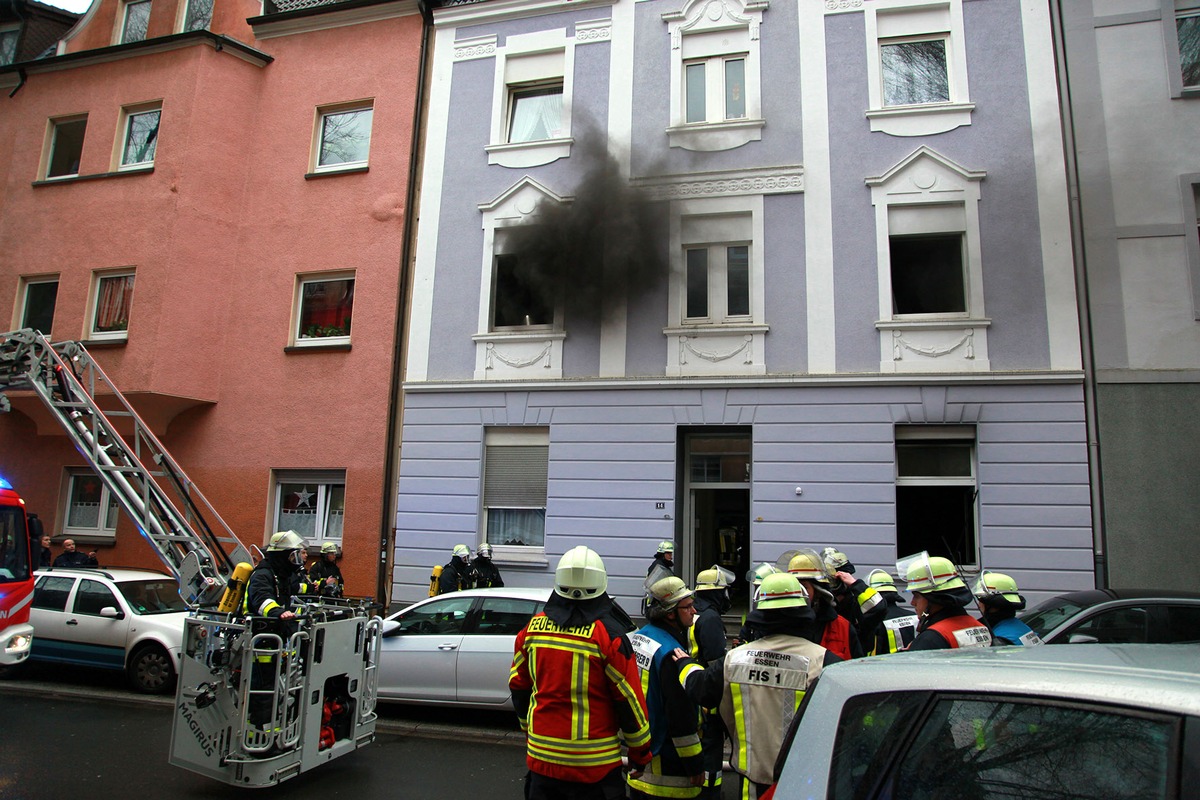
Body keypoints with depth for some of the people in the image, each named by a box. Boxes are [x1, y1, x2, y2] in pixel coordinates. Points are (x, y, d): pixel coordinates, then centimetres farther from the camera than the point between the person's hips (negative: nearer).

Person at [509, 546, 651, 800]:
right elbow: (629, 700, -11)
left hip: (541, 756, 4)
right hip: (595, 765, -4)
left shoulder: (532, 628, -2)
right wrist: (640, 754, 2)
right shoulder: (608, 633, -15)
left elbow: (518, 687, 9)